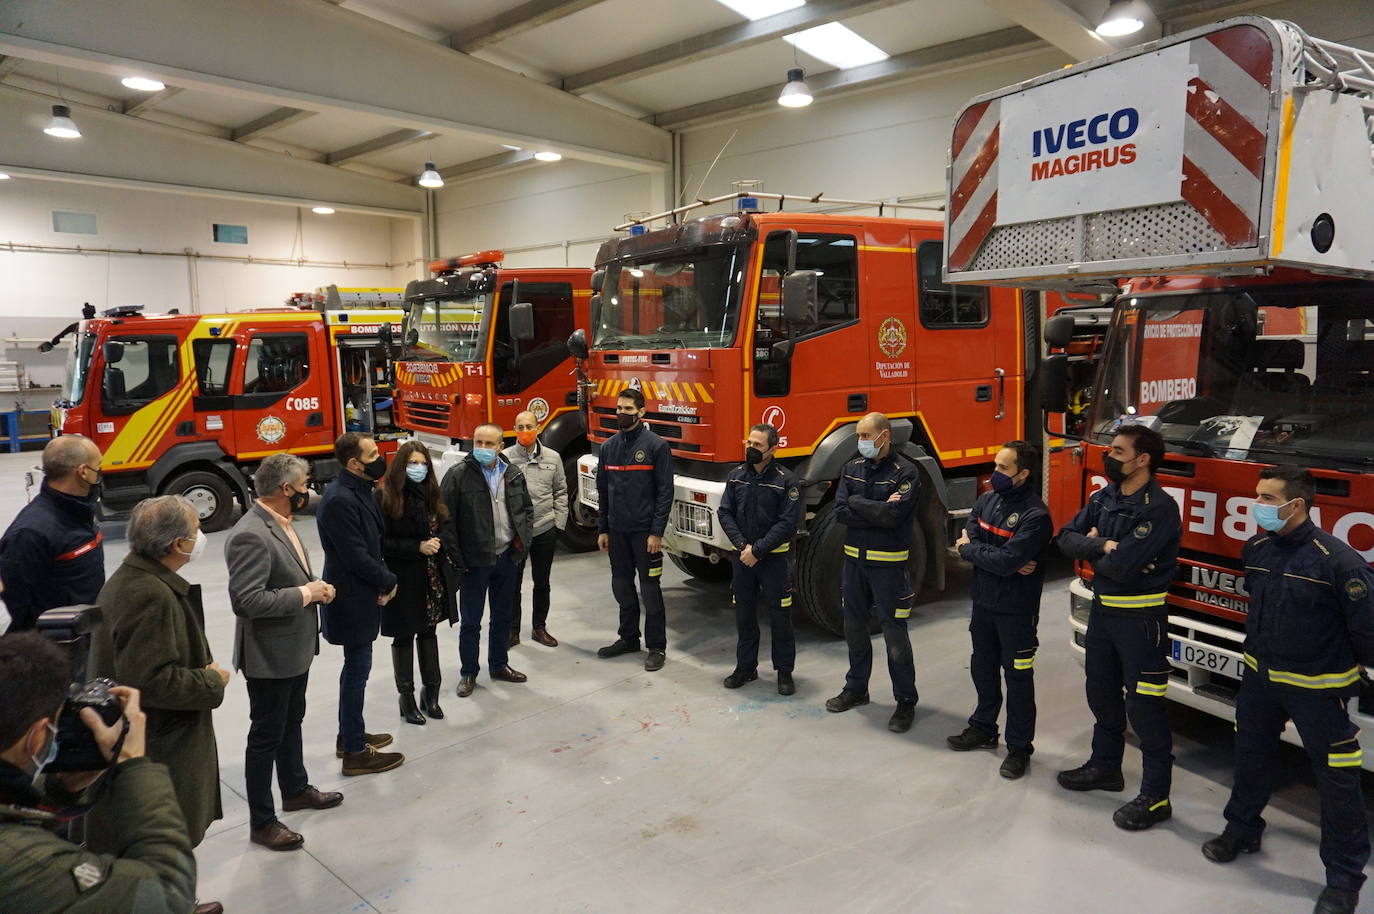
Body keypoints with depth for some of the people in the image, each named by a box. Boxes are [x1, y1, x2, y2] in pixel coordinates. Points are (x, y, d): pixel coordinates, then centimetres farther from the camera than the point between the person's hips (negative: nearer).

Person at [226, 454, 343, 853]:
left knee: (291, 723, 24)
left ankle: (296, 789, 43)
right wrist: (306, 594, -23)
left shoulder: (280, 523, 5)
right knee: (266, 736, 5)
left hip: (296, 648, 10)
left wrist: (316, 585, 0)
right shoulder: (250, 535, -26)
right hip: (270, 656, -9)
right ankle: (261, 822, 21)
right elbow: (248, 600, -31)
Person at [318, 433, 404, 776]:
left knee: (357, 667, 20)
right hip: (351, 600, -10)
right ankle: (355, 752, 11)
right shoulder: (339, 500, -24)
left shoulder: (361, 490, 7)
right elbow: (355, 556, -23)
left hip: (362, 594, 10)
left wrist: (381, 581, -1)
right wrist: (388, 581, -9)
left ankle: (350, 735, 35)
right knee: (357, 670, 0)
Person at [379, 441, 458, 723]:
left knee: (429, 631, 13)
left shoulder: (430, 493, 6)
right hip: (404, 580, -5)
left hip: (433, 578, 5)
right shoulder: (385, 497, -12)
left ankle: (431, 692, 24)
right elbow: (380, 542, -14)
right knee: (404, 636, 7)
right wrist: (417, 547, -19)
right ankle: (406, 697, 20)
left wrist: (438, 544, -1)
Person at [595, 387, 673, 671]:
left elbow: (665, 491, -10)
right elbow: (603, 491, 13)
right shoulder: (609, 446, 8)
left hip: (644, 531, -5)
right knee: (622, 586, 14)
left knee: (649, 589, 1)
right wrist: (602, 529, 10)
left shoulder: (656, 445, -8)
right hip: (617, 531, 5)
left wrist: (657, 532, -15)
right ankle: (628, 638, 28)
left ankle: (657, 646, 11)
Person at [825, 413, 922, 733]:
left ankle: (906, 701, 13)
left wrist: (857, 502, -12)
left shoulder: (905, 472, -11)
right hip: (854, 559, 6)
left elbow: (893, 516, -24)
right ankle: (856, 688, 32)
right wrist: (878, 510, -15)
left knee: (894, 633, 0)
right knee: (854, 626, 15)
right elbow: (841, 512, -5)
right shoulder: (852, 468, 6)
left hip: (888, 563, -6)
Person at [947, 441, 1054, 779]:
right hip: (983, 602, 7)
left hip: (1016, 610, -7)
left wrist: (970, 549, -12)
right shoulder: (987, 500, 3)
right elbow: (966, 541, -4)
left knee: (1018, 679, 6)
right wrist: (998, 559, -19)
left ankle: (1019, 747, 20)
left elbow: (1007, 561, -28)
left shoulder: (1036, 515, -20)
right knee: (983, 669, 20)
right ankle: (983, 728, 38)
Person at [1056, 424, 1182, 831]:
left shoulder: (1159, 508, -20)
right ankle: (1105, 766, 39)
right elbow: (1067, 538, -2)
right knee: (1101, 692, 20)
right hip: (1102, 610, 8)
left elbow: (1121, 565, -28)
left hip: (1140, 618, -8)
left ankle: (1155, 797, 13)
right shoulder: (1102, 498, 5)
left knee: (1143, 706, 0)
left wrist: (1092, 548, -8)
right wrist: (1100, 546, -20)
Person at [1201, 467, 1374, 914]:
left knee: (1337, 780, 4)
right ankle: (1243, 829, 42)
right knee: (1251, 757, 21)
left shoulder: (1336, 559, -24)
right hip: (1260, 676, 6)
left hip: (1317, 687, -6)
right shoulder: (1255, 550, -2)